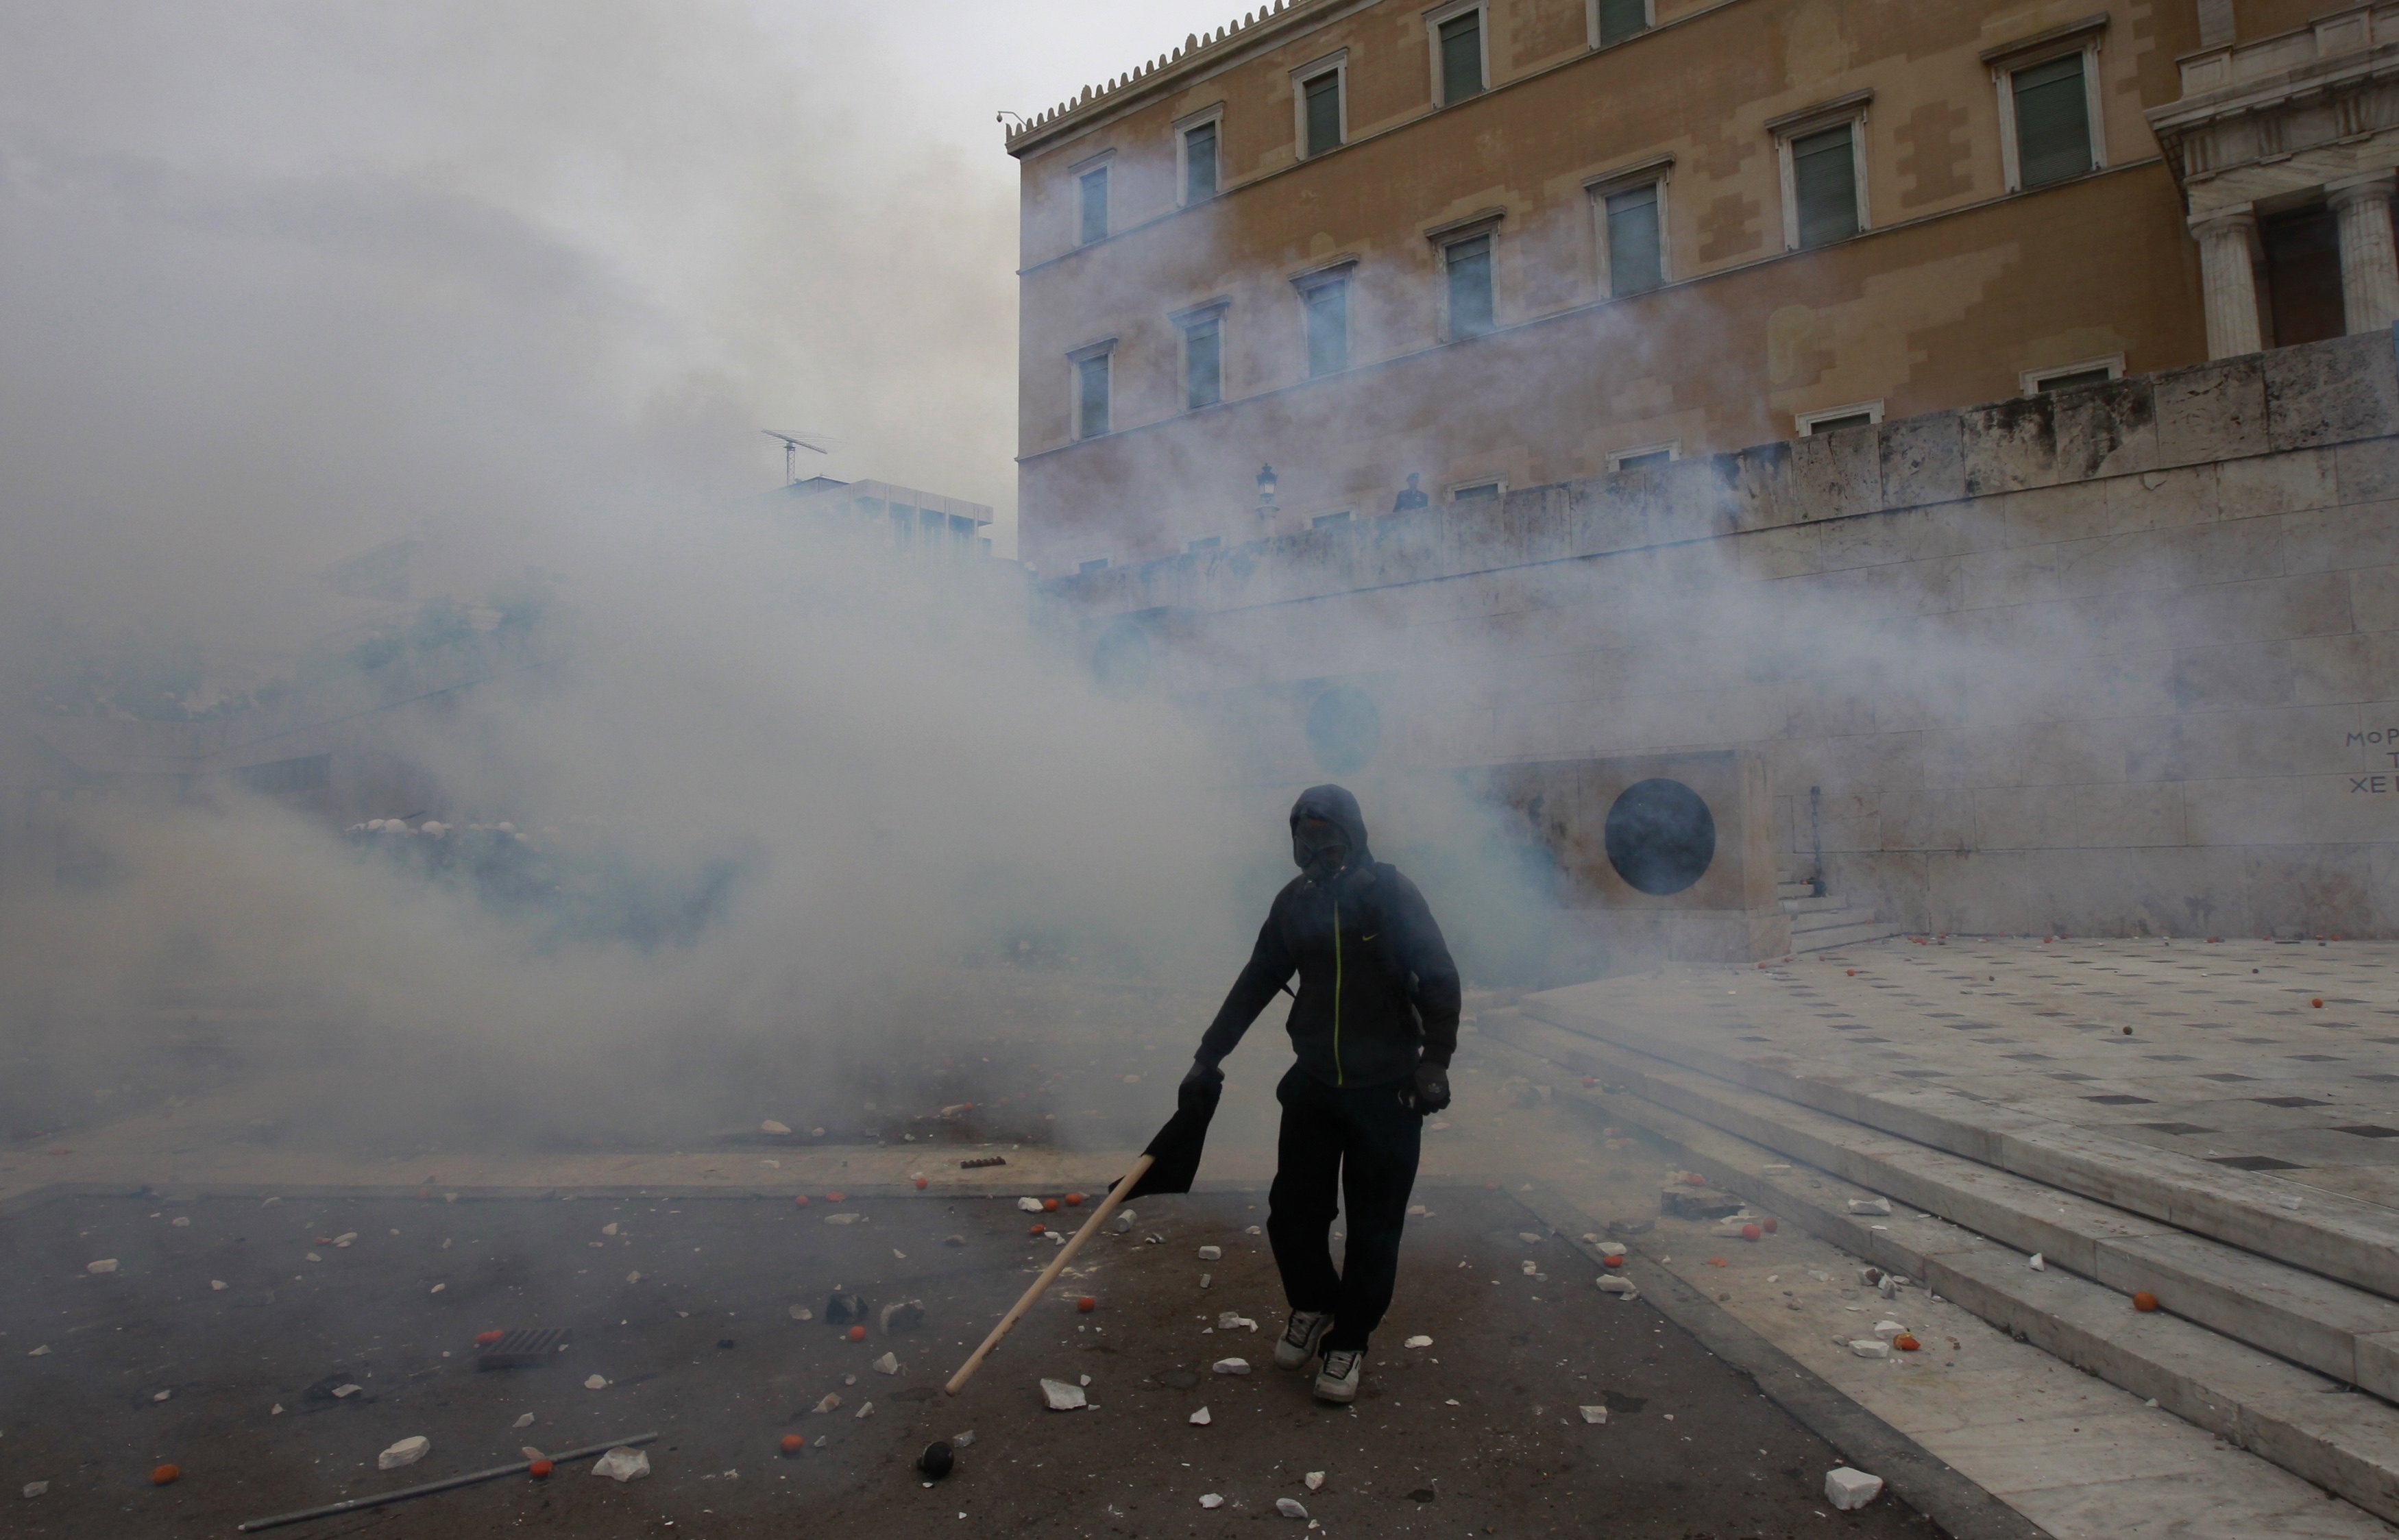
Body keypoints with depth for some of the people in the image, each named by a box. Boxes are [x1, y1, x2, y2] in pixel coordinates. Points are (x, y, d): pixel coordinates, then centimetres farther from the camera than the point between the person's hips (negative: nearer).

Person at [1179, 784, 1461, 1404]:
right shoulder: (1295, 901, 3)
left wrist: (1434, 1062, -19)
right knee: (1292, 1212, 6)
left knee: (1374, 1226, 4)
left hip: (1387, 1091, -4)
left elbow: (1440, 980, -11)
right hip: (1313, 1083, 4)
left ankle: (1348, 1341, 23)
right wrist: (1208, 1057, 10)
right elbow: (1256, 984, 10)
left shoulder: (1392, 894, -10)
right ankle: (1314, 1307, 34)